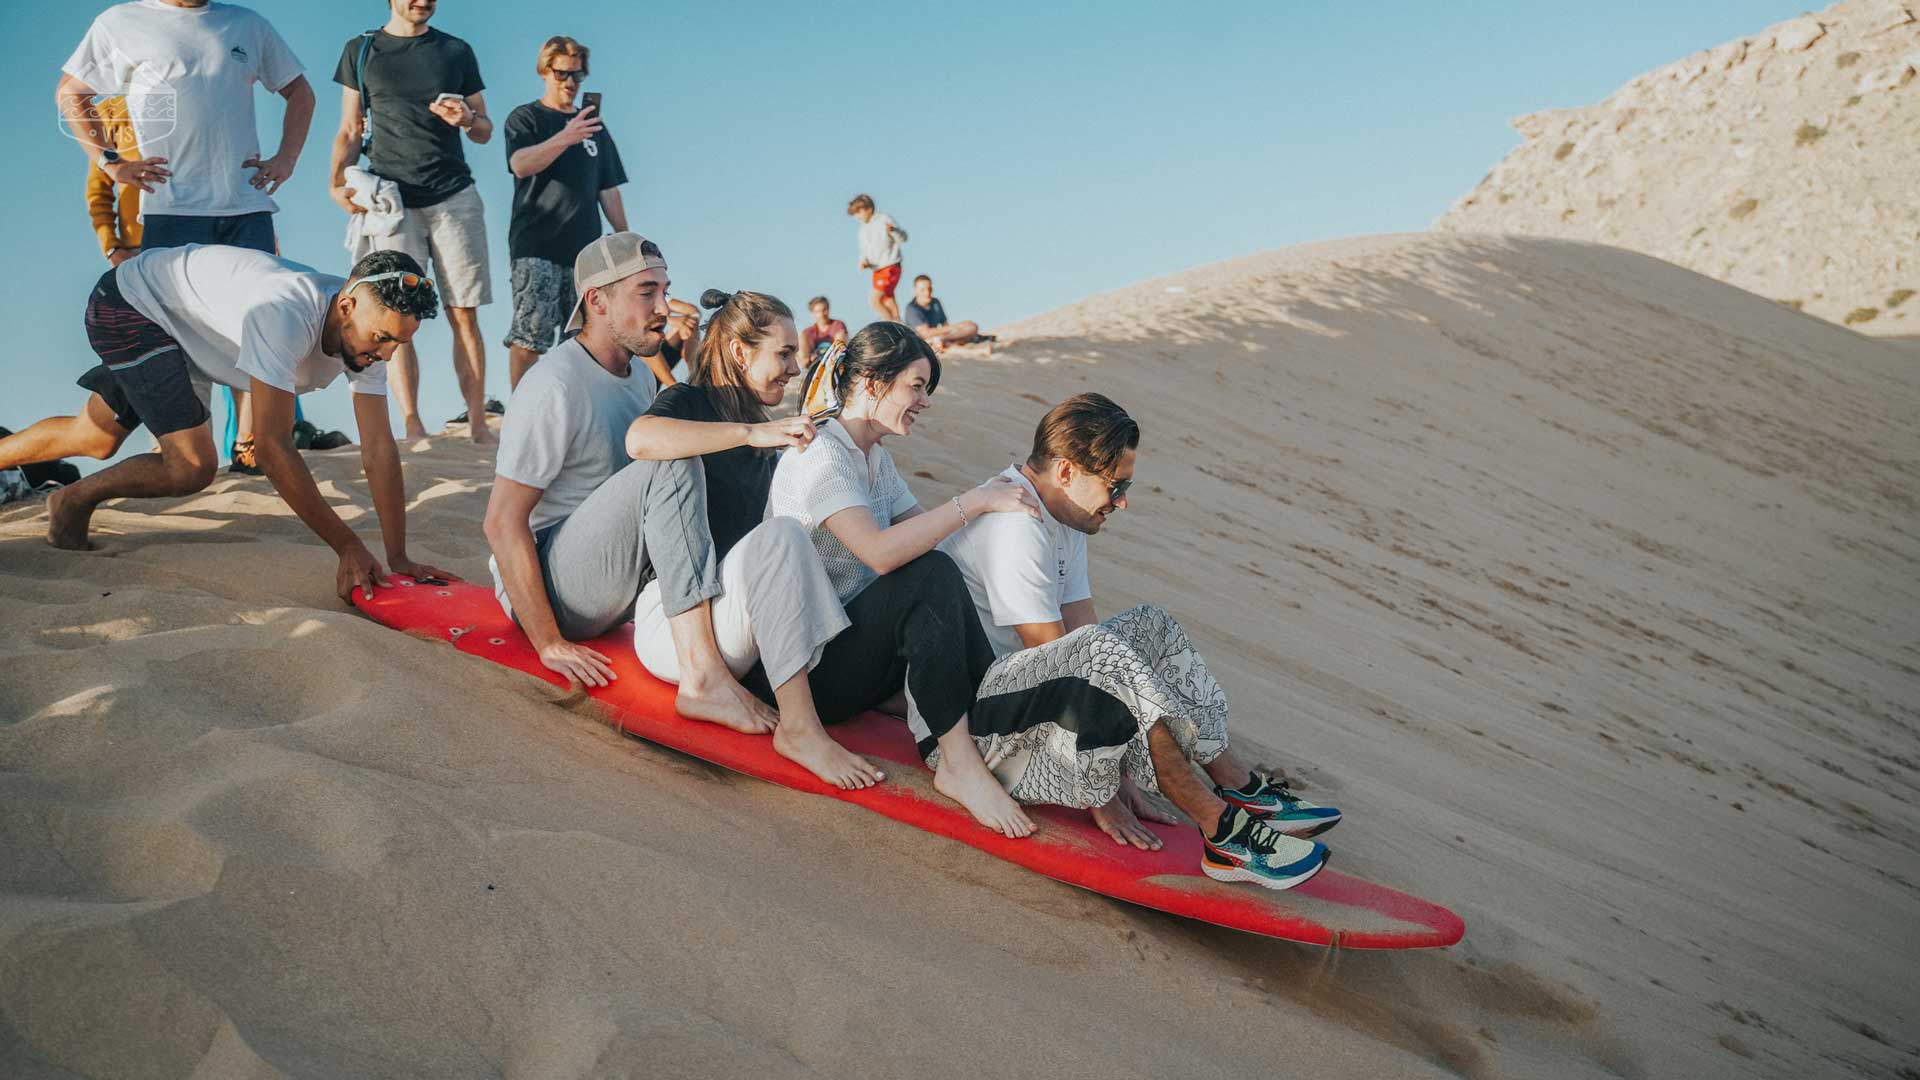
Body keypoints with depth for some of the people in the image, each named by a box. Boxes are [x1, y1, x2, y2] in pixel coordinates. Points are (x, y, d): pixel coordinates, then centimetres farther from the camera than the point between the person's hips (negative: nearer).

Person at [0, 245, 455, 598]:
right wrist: (348, 548, -41)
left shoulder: (368, 325, -20)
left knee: (93, 441, 24)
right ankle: (75, 501, 7)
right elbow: (274, 448, -42)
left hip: (173, 324, 8)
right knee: (192, 466, -21)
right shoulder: (286, 314, -42)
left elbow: (379, 449, -21)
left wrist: (398, 559, -27)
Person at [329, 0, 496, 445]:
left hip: (454, 195, 1)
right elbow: (350, 130, 12)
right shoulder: (361, 50, 12)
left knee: (464, 315, -4)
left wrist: (467, 119, -8)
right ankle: (413, 429, -6)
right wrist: (337, 182, -5)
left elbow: (485, 132, 15)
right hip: (390, 198, 0)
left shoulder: (457, 52, 14)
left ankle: (478, 425, -3)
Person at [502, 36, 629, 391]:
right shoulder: (525, 118, 5)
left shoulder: (594, 127, 19)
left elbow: (608, 189, 20)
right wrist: (565, 138, -29)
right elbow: (521, 165, -15)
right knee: (529, 337, -11)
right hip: (536, 246, -5)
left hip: (584, 248, 5)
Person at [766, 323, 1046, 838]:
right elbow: (880, 552, -30)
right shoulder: (821, 455, -15)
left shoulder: (876, 458, 16)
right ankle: (959, 763, -28)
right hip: (808, 666, -9)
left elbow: (920, 532, 6)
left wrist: (986, 500, -10)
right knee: (932, 575, -28)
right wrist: (974, 501, -26)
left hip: (854, 649, 9)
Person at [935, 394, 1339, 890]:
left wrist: (1122, 773, -2)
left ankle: (1240, 787, 0)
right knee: (1095, 652, -33)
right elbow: (1065, 655, -23)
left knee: (1150, 625, 5)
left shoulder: (1060, 515, 9)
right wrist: (1102, 797, -20)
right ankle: (1223, 829, -27)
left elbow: (1083, 630, 3)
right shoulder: (1014, 526, -22)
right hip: (966, 716, -10)